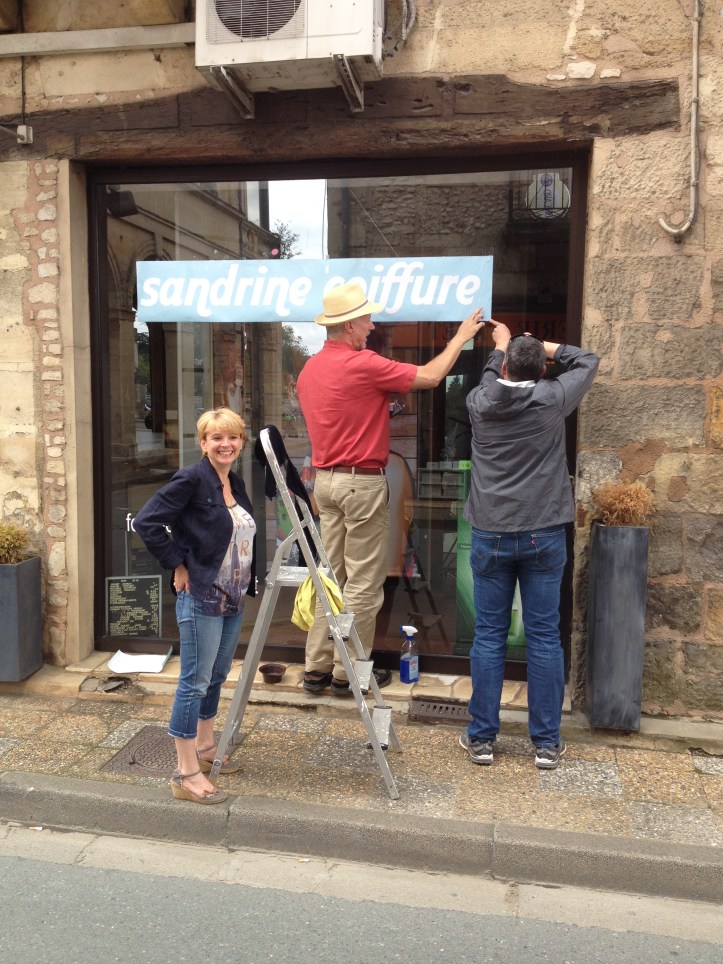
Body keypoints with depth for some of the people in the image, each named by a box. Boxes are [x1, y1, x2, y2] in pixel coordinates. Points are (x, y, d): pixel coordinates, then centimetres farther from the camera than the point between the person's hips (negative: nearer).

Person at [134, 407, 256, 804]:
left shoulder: (236, 483, 10)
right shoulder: (192, 479, -15)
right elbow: (146, 521, -19)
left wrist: (248, 583, 13)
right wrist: (177, 566, -16)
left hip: (233, 599, 8)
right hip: (201, 598, -8)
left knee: (216, 677, 19)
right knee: (194, 681, -2)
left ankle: (205, 748, 36)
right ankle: (185, 774, 7)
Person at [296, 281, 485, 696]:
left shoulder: (310, 369, 9)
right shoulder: (363, 364, -16)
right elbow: (430, 377, -10)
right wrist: (461, 337, 3)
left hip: (326, 479, 8)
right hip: (363, 482, -8)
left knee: (332, 576, 14)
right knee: (364, 583, 2)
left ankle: (318, 666, 19)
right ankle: (349, 673, 11)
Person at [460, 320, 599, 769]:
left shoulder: (479, 403, 0)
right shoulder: (553, 399, -5)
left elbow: (490, 380, 25)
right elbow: (588, 361, 13)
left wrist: (503, 346, 40)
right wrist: (544, 346, 20)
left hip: (491, 535, 1)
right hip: (544, 535, -1)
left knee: (489, 636, 7)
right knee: (544, 637, 5)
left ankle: (482, 737, 15)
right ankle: (547, 742, 14)